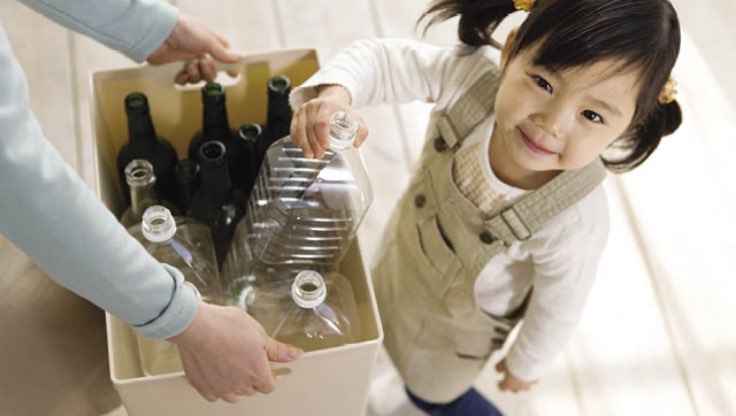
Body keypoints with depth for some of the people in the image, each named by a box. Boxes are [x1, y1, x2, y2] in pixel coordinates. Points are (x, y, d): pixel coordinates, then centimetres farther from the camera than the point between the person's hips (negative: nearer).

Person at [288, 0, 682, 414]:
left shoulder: (574, 225, -43)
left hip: (459, 316, -4)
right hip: (406, 249, 4)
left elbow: (559, 307, -24)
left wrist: (526, 364, -3)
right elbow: (381, 59, -26)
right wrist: (335, 94, -48)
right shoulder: (474, 74, -38)